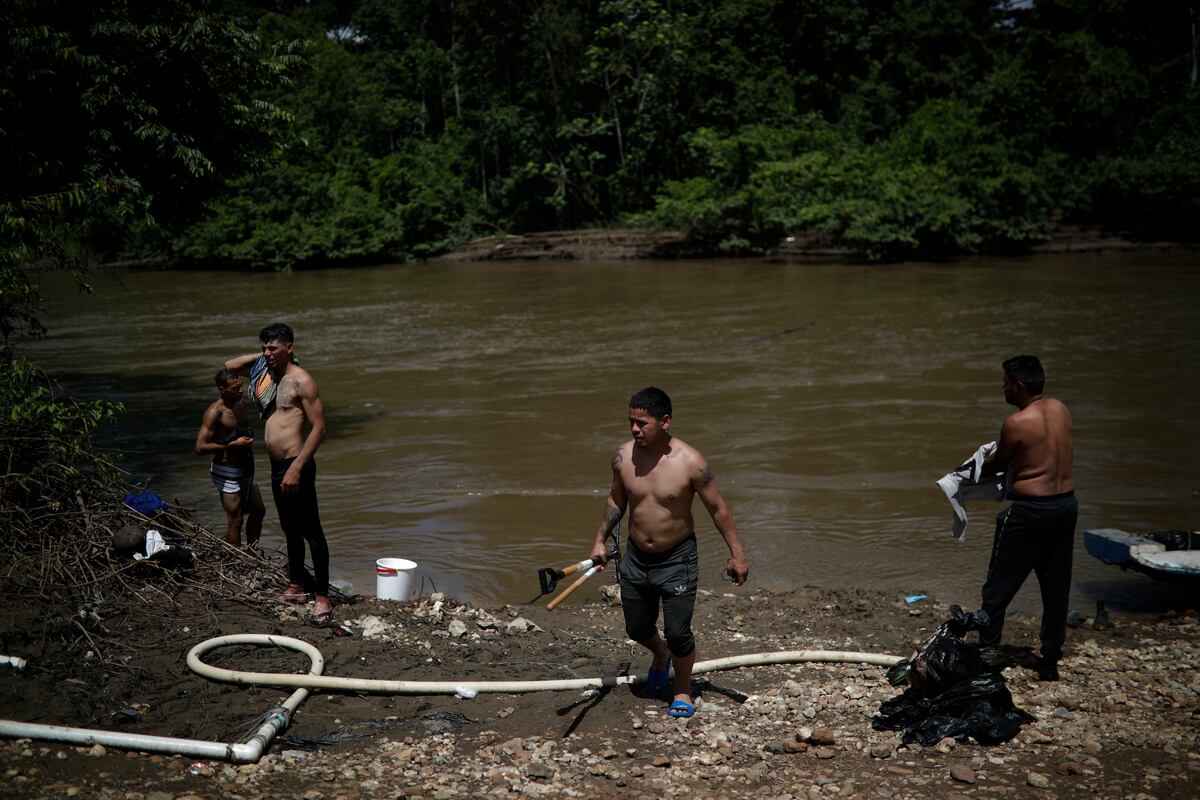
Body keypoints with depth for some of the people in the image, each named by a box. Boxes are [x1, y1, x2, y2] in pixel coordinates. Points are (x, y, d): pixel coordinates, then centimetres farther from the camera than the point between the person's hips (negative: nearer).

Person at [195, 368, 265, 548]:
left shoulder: (240, 405, 6)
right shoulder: (215, 412, -18)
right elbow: (200, 447, -24)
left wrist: (249, 436, 5)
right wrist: (233, 444, -25)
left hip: (244, 469, 9)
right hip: (226, 471, -9)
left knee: (258, 512, 17)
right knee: (235, 521, -5)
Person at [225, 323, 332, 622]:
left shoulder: (302, 381, -13)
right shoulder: (266, 373, 11)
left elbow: (319, 427, -17)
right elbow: (229, 366, 26)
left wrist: (297, 468, -22)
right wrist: (260, 355, 10)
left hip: (295, 464, -9)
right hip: (276, 465, 9)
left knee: (311, 531, -5)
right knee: (290, 530, 18)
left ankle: (322, 598, -2)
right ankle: (296, 588, 30)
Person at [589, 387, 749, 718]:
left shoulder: (690, 461, -20)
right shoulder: (623, 456, -9)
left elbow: (717, 508, -10)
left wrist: (736, 554, -8)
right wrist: (601, 539, 9)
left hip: (677, 559, -4)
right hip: (636, 558, 4)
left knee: (678, 633, -2)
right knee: (637, 628, 17)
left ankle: (683, 690, 26)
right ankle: (660, 656, 51)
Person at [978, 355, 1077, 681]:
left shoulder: (1016, 423, -16)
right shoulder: (1060, 409, 4)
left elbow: (997, 464, -1)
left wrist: (981, 467, 21)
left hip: (1031, 509, -7)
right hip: (1066, 504, 7)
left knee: (999, 585, 7)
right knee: (1056, 587, 14)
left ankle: (986, 650, 13)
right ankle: (1050, 662, 20)